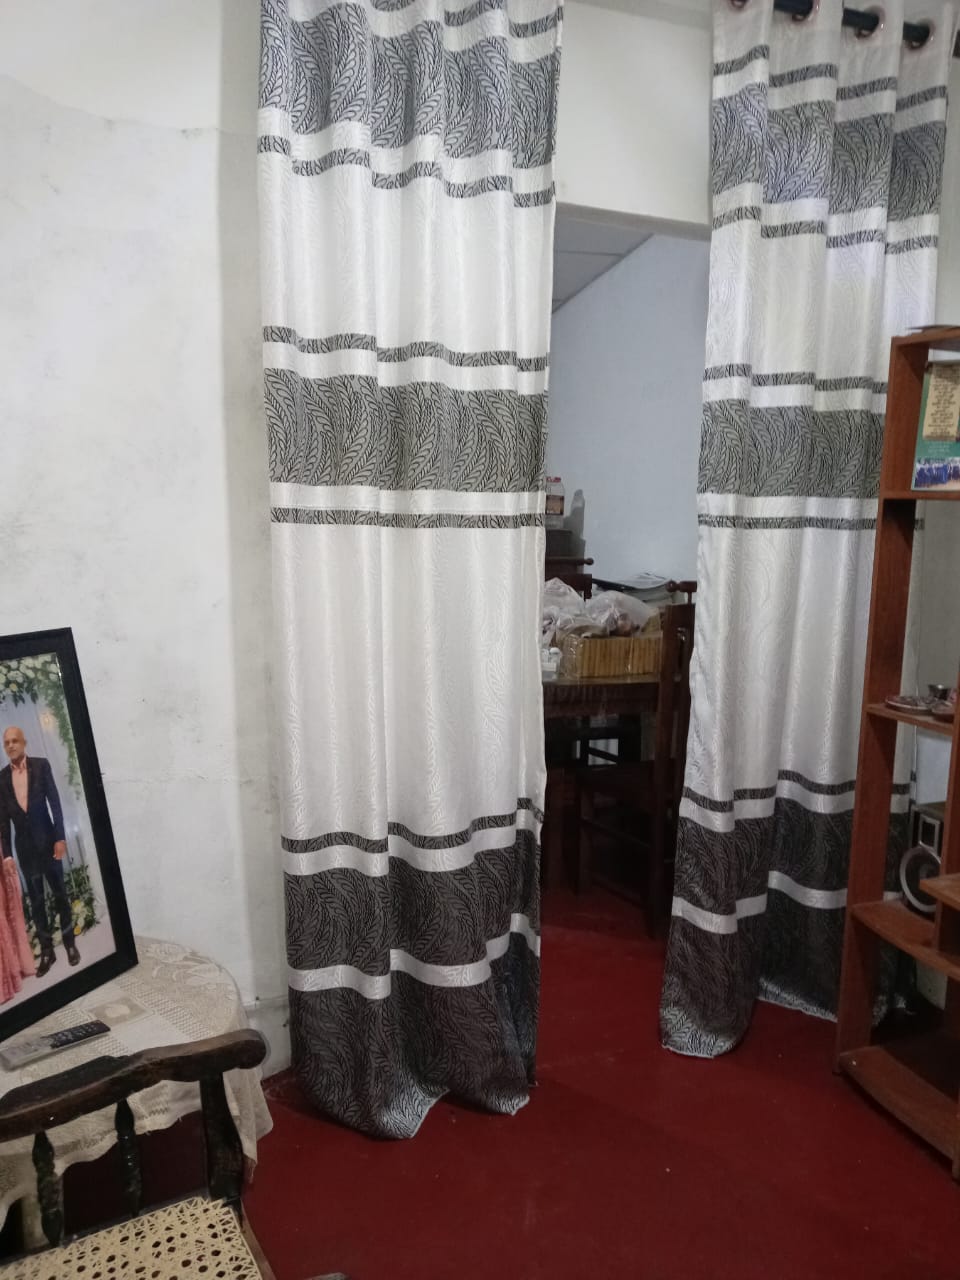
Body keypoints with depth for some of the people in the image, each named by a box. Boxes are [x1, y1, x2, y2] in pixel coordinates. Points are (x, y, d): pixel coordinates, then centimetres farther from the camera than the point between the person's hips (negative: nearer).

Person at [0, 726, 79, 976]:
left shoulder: (41, 765, -5)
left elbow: (54, 802, -7)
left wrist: (60, 837, -13)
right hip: (24, 845, 2)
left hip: (46, 840, -2)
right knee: (36, 899, 9)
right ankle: (46, 950, 17)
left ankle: (69, 943, 20)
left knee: (59, 893, 8)